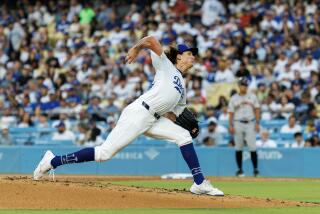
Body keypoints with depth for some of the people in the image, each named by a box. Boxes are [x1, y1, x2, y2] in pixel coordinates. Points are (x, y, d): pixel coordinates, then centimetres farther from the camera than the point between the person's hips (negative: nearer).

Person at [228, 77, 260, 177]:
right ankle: (240, 169, 9)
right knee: (238, 148, 3)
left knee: (252, 147, -7)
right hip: (238, 124, 0)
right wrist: (230, 126, -4)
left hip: (250, 124, 0)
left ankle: (255, 169, -3)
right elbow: (231, 113, 5)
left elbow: (257, 110, 8)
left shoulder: (252, 96, 9)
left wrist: (257, 123, -2)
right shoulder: (234, 98, 6)